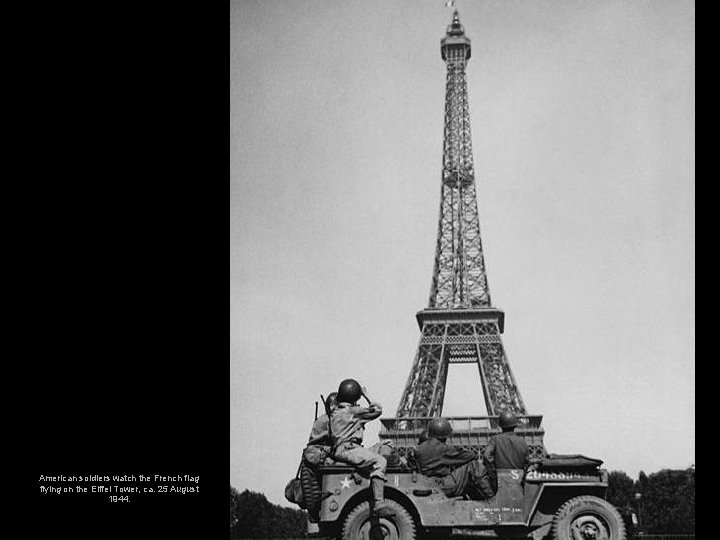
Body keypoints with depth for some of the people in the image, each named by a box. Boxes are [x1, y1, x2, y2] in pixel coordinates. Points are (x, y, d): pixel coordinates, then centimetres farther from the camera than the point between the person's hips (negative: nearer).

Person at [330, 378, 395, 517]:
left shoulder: (334, 413, 20)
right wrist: (366, 395, 13)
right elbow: (378, 409, 3)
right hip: (348, 449, -9)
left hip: (338, 451, 9)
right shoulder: (354, 411, -4)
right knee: (380, 461, -21)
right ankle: (379, 503, -33)